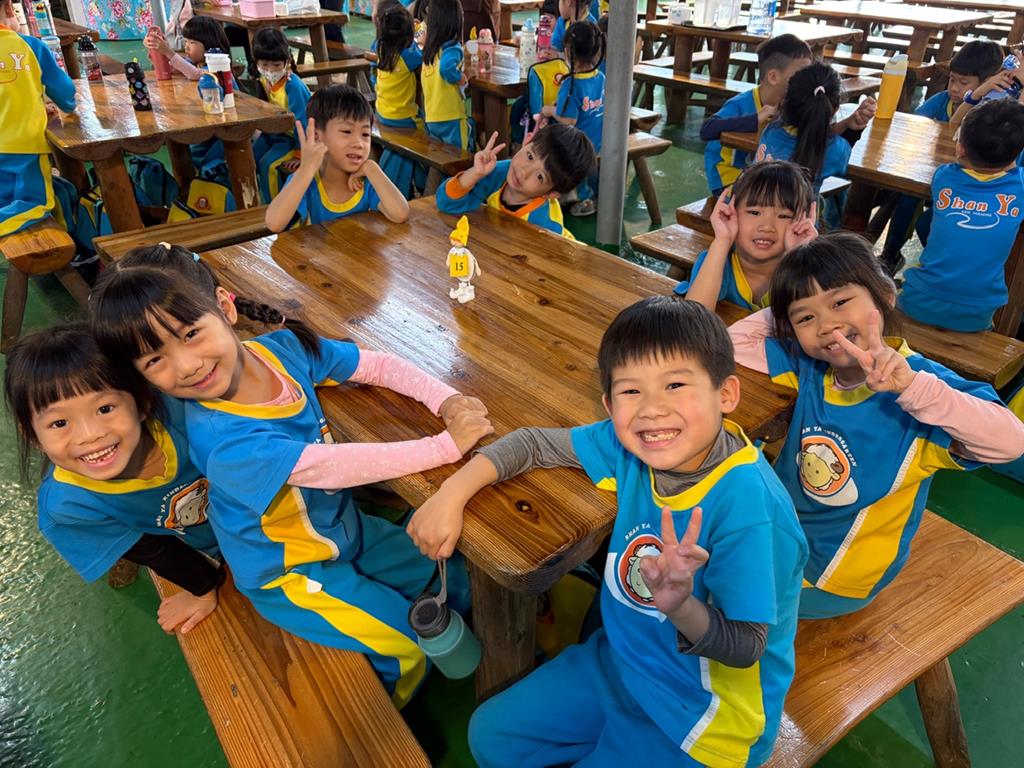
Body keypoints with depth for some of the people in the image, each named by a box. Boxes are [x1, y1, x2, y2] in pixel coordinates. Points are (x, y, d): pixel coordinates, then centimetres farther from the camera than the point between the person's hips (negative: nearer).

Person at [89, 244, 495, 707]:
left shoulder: (283, 348, -16)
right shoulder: (224, 441, -36)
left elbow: (380, 366, -8)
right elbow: (334, 467, -39)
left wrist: (446, 399, -24)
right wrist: (448, 444, -36)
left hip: (344, 528, 7)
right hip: (289, 573, -7)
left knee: (456, 580, 14)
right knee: (416, 646, -7)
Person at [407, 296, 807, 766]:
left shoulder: (747, 504, -32)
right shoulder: (628, 446, -16)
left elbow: (746, 648, -25)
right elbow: (533, 443, -4)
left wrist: (681, 606, -45)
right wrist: (452, 494, -14)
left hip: (702, 715, -5)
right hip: (622, 658, 6)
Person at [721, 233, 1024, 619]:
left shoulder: (920, 382, -24)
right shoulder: (808, 366, -9)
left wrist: (911, 384, -50)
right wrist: (783, 313, -11)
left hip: (834, 577, -5)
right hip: (779, 525, 5)